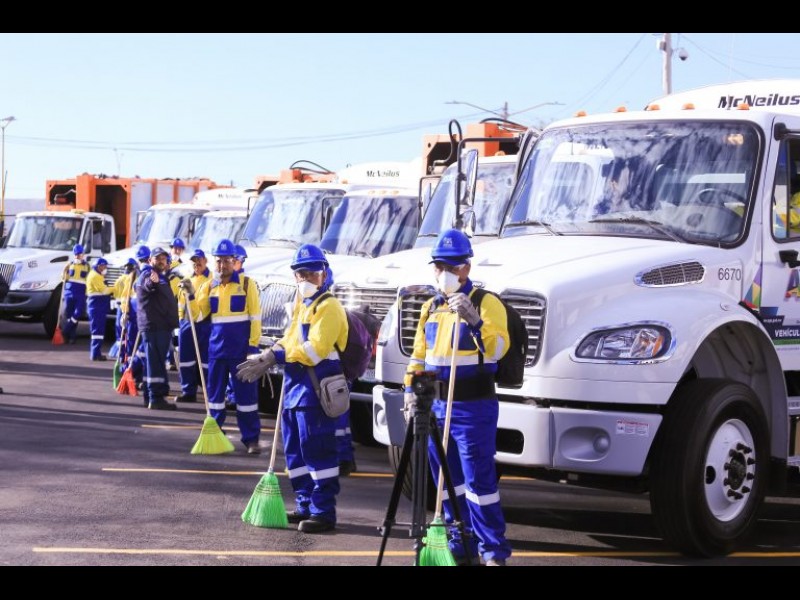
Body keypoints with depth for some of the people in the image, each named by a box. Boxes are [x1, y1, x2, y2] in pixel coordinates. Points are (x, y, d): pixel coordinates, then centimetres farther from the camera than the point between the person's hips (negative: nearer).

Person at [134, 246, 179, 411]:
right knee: (156, 361, -13)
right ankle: (156, 398, -16)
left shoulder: (161, 276, 22)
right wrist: (152, 281, -58)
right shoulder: (147, 274, -9)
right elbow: (146, 285, -36)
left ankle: (151, 396, 22)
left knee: (155, 360, 15)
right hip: (153, 325, -10)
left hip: (161, 325, 10)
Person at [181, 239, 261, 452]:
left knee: (246, 392, -1)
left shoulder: (247, 284, -2)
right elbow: (197, 315, 3)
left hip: (241, 347, -4)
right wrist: (191, 295, -11)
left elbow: (255, 317, -4)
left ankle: (251, 438, 4)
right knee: (215, 391, 8)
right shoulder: (209, 286, 8)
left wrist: (253, 345, -9)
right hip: (217, 346, 4)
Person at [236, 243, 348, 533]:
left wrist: (275, 355, -18)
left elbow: (314, 350, -20)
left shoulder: (328, 307, -10)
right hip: (295, 386, 10)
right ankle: (305, 506, 23)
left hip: (315, 389, -10)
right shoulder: (301, 305, 20)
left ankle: (324, 512, -6)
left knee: (317, 450, -9)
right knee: (295, 451, 14)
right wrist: (269, 356, 1)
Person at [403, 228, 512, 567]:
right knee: (449, 481, 11)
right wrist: (411, 391, 13)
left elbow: (498, 347, -20)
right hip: (436, 406, 7)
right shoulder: (430, 308, 16)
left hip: (473, 407, -7)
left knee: (478, 480, -8)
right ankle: (460, 545, 20)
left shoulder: (485, 302, -5)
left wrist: (474, 320, -34)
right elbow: (419, 355, 22)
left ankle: (494, 551, -2)